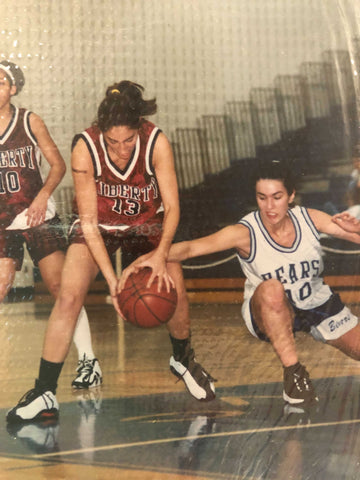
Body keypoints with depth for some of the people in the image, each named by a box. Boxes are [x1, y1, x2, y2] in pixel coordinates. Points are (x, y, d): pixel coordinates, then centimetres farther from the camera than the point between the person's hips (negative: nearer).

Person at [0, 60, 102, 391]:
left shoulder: (29, 121, -1)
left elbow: (58, 164, 3)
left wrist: (43, 196, -12)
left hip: (38, 217, -1)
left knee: (60, 286, -5)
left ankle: (88, 361, 2)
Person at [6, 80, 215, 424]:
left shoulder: (157, 143, -26)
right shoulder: (85, 148, -29)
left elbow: (171, 206, -21)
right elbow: (89, 222, -24)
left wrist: (161, 254, -37)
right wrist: (110, 278, -30)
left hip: (147, 223, 1)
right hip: (99, 226, -1)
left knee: (175, 290, -12)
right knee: (68, 296, -17)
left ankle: (183, 360, 22)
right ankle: (44, 395, -10)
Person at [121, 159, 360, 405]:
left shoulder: (310, 219, -17)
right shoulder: (246, 233, -27)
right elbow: (191, 247, -40)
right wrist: (147, 258, -57)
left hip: (319, 304, 4)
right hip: (272, 314, -4)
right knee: (271, 289, -39)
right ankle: (293, 372, -24)